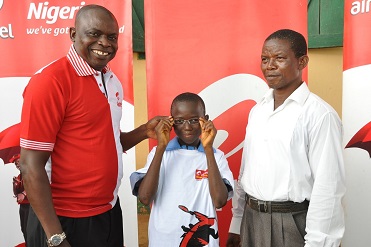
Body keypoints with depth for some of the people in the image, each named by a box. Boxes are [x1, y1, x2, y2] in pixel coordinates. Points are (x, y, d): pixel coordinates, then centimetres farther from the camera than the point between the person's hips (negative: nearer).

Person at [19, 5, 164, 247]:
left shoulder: (112, 80, 4)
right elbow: (31, 165, -18)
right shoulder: (50, 80, -19)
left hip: (110, 211, 8)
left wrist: (144, 131, -2)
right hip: (66, 221, -7)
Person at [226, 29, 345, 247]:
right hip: (252, 219, 6)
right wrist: (236, 223, 11)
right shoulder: (257, 111, 6)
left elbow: (328, 187, -15)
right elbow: (245, 171, 10)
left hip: (292, 224, -6)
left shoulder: (319, 114, -14)